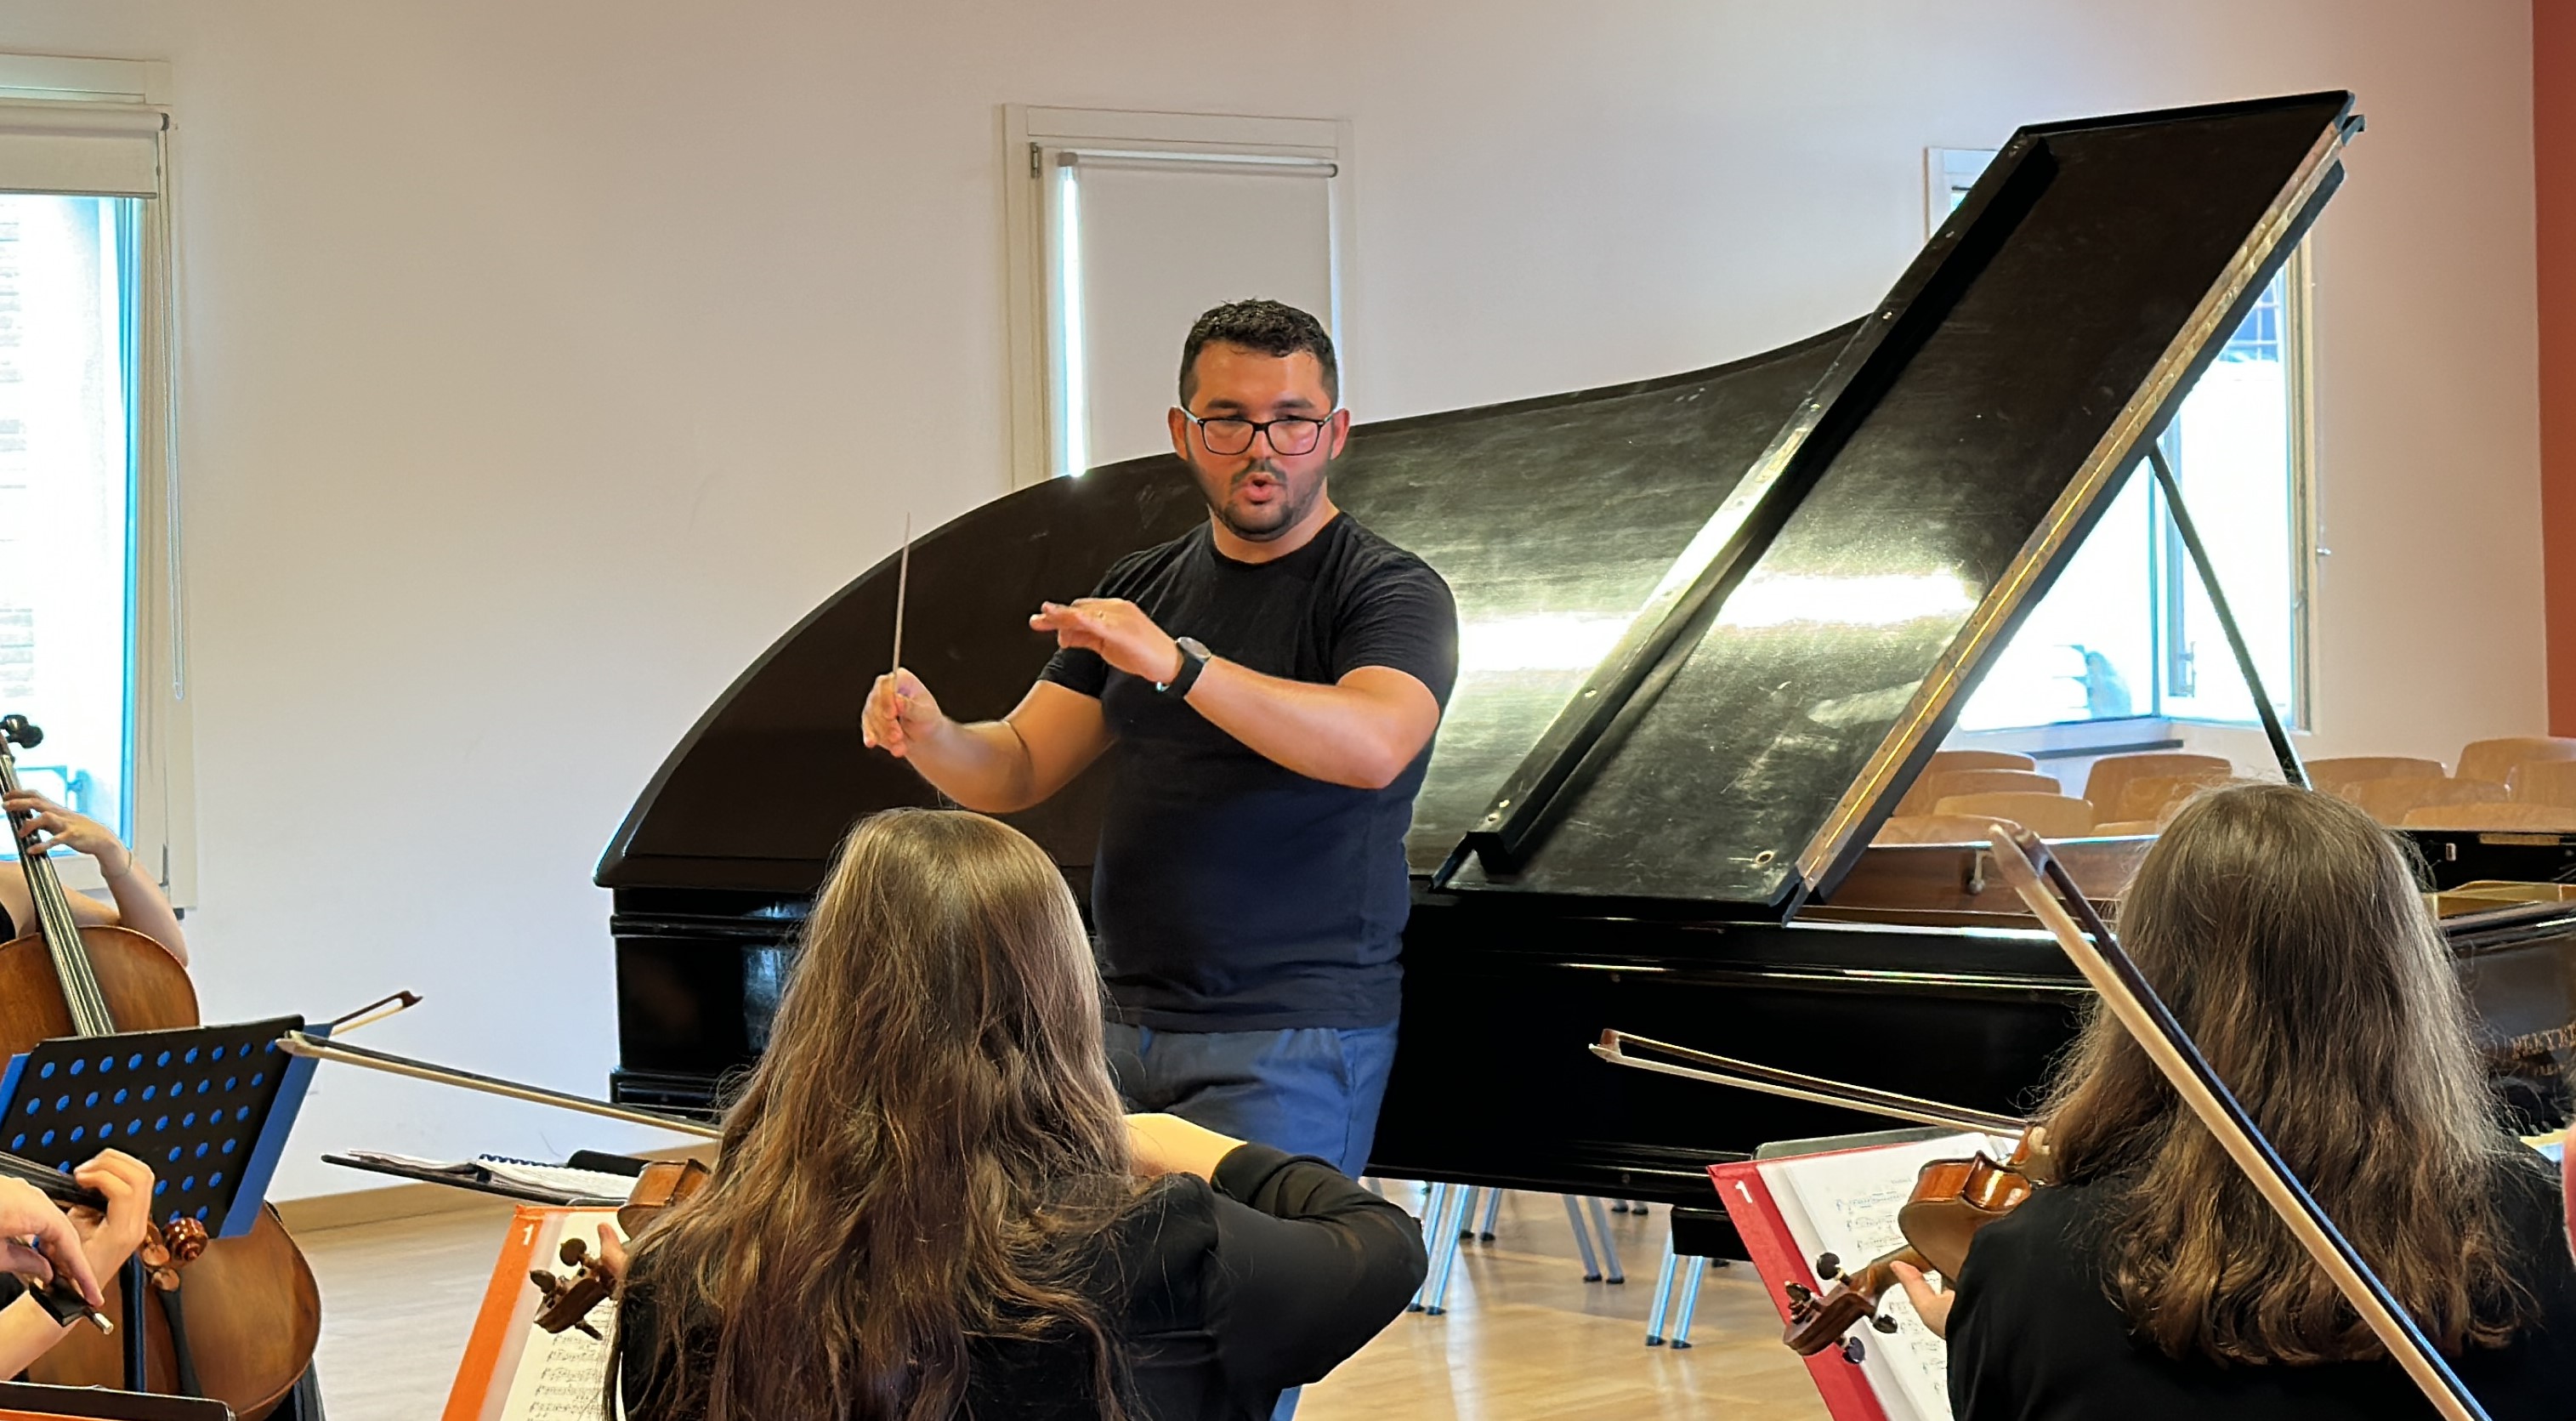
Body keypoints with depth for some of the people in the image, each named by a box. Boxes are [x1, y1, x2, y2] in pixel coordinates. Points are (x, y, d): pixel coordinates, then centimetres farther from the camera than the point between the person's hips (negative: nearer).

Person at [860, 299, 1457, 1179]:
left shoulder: (1393, 592, -6)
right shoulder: (1139, 591, 14)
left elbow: (1373, 745, -26)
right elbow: (1018, 771, 10)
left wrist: (1176, 665, -36)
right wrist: (928, 736, -13)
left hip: (1289, 1042, -6)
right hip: (1123, 1025, 6)